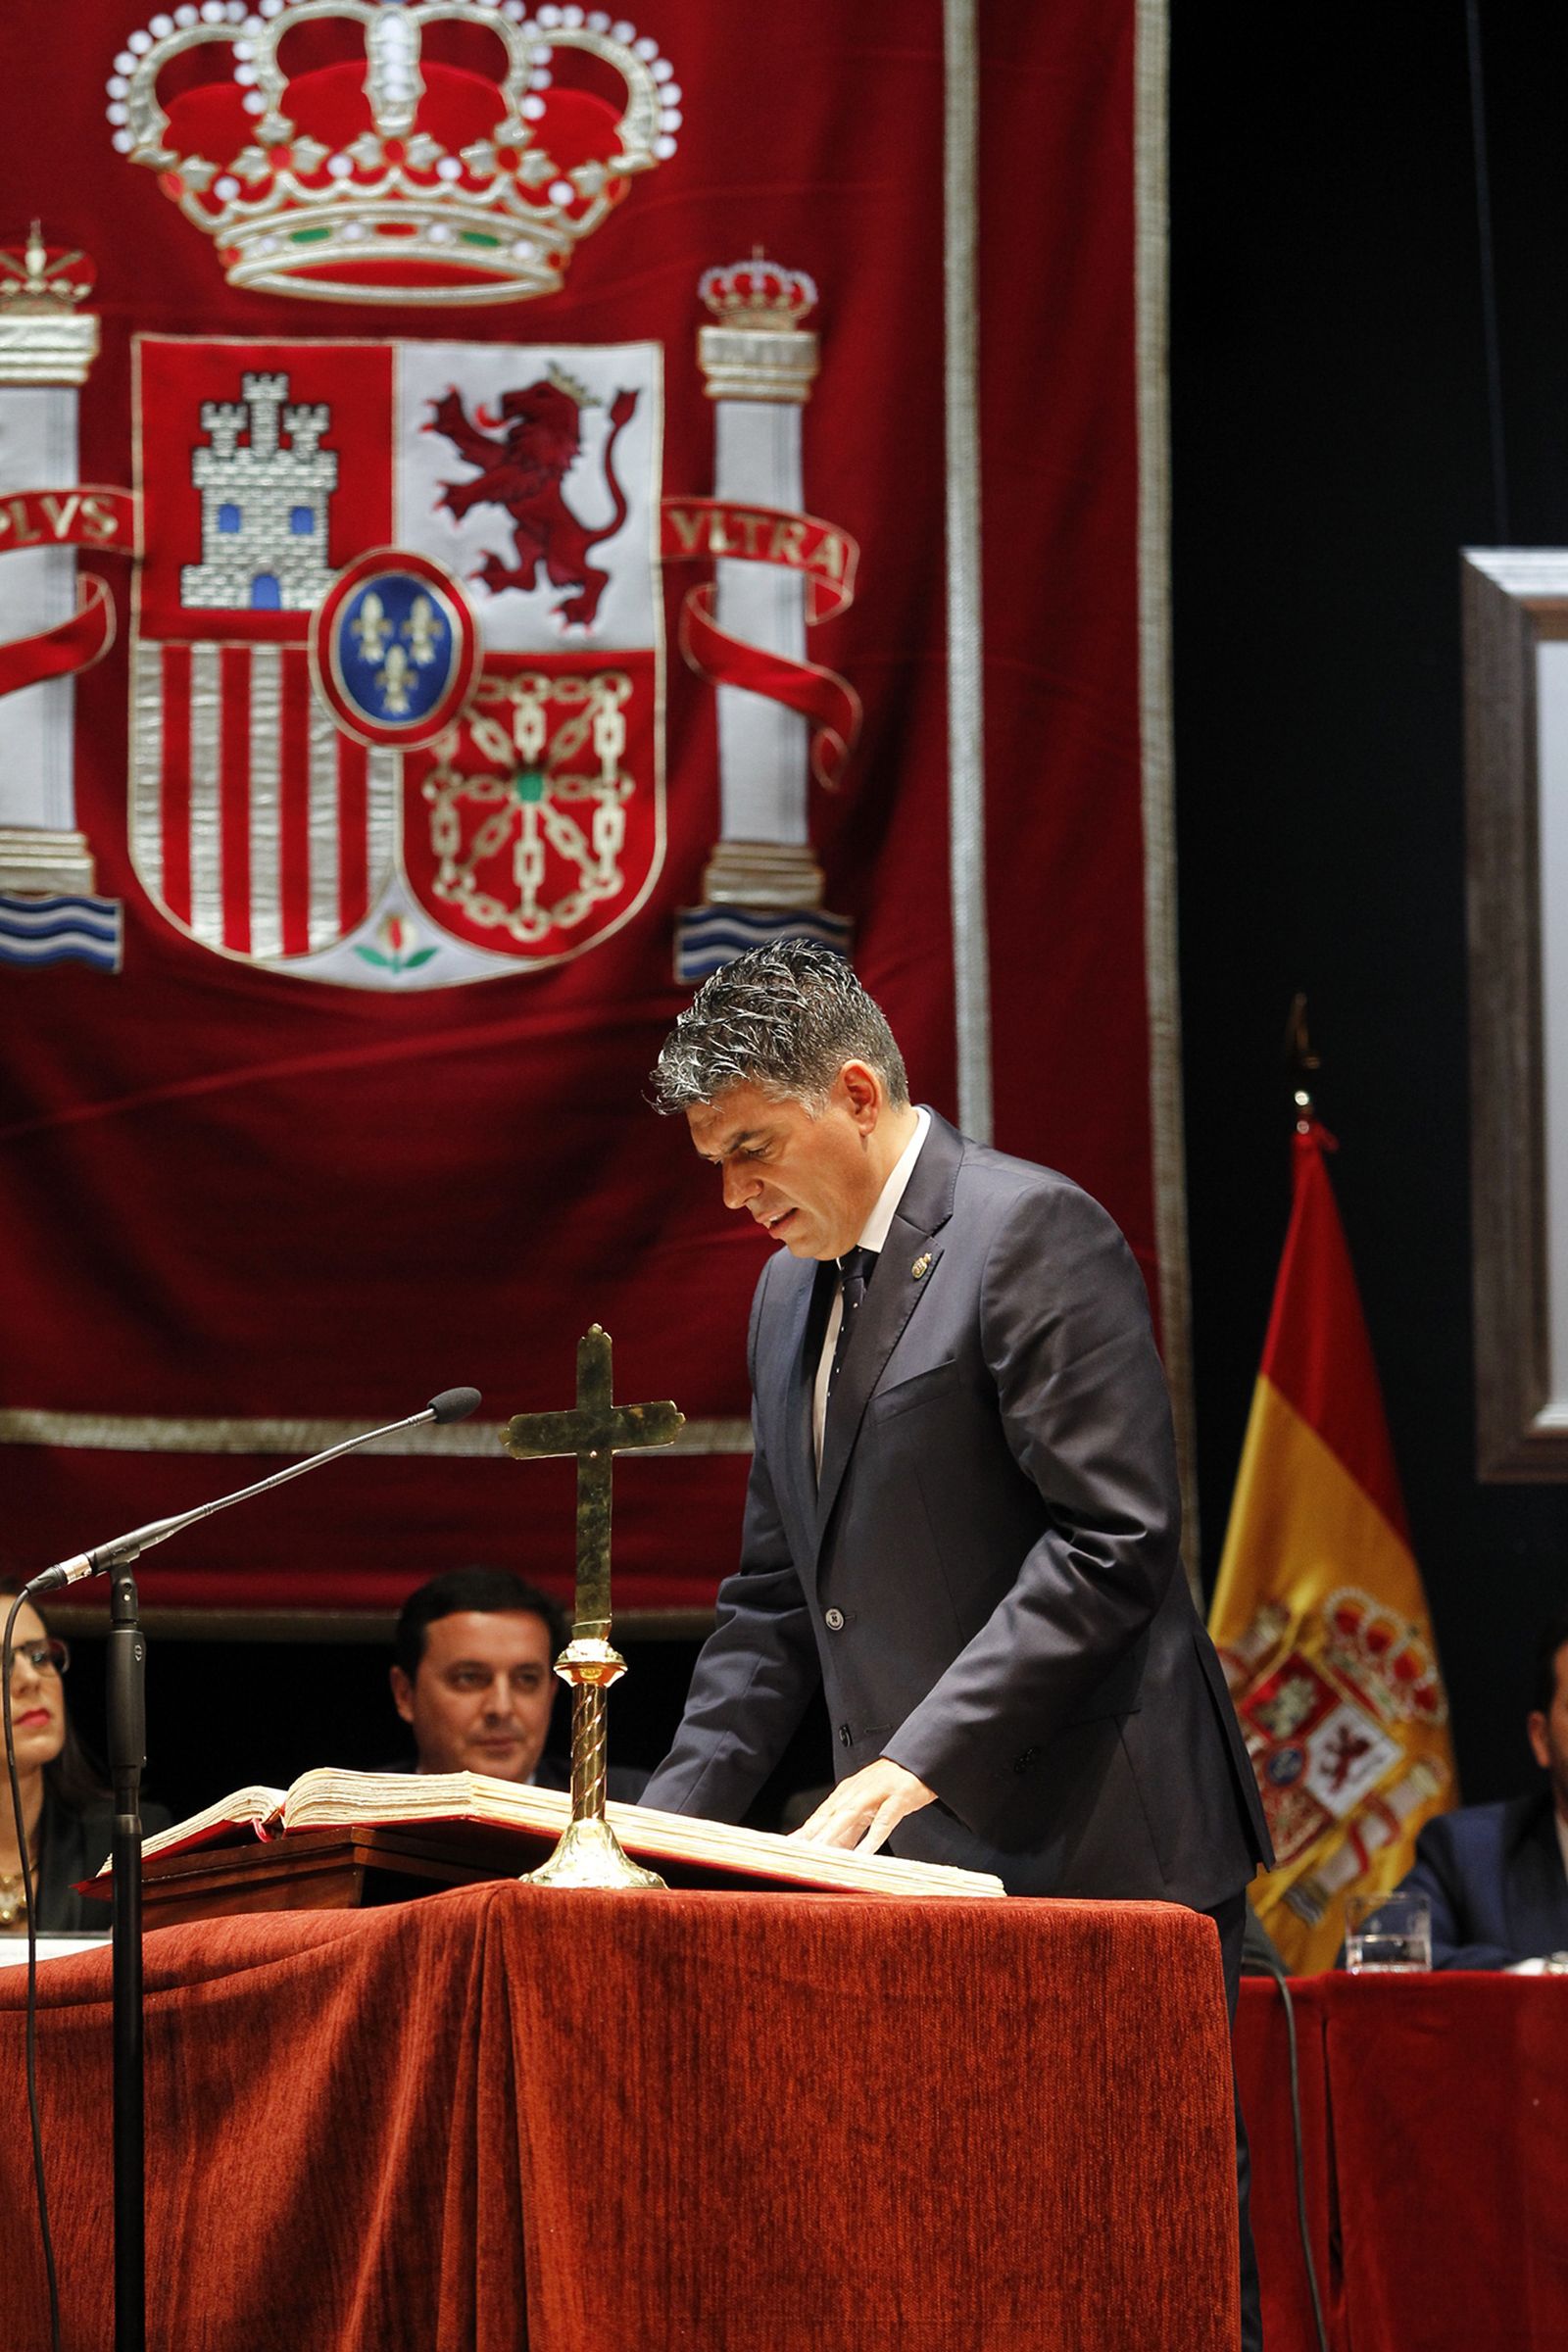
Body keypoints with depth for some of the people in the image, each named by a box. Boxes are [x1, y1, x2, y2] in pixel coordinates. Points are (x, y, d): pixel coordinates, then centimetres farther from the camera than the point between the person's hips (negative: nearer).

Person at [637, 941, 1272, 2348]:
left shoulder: (1036, 1234, -9)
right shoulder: (793, 1292, 19)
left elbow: (1114, 1542, -17)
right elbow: (777, 1595, 23)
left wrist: (918, 1763, -20)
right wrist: (672, 1820, 9)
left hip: (1092, 1850, -8)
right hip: (921, 1864, 8)